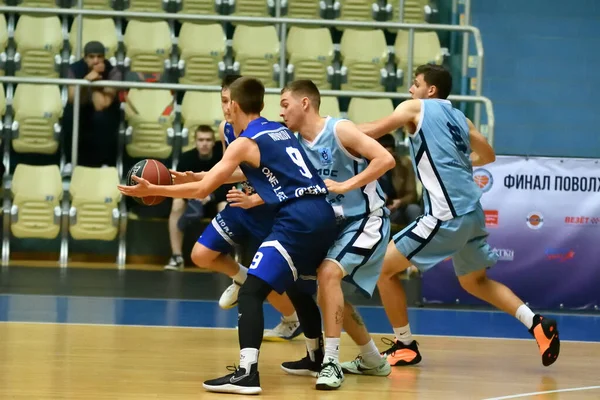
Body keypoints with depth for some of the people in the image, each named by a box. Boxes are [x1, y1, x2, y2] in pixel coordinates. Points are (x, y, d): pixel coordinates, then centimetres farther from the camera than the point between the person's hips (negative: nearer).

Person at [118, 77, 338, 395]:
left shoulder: (244, 142, -3)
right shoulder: (281, 131, 20)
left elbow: (202, 190, -7)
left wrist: (152, 190, 0)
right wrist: (203, 176, 39)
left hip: (298, 220, -9)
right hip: (323, 215, 9)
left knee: (251, 291, -11)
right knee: (299, 289, 29)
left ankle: (247, 373, -24)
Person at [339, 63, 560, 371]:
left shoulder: (416, 108, 0)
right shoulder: (460, 118, 19)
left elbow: (374, 131, -4)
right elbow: (488, 156, 29)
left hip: (447, 214, -8)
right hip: (471, 211, 8)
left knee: (384, 268, 1)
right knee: (475, 282, 24)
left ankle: (405, 347, 6)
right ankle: (538, 324, 11)